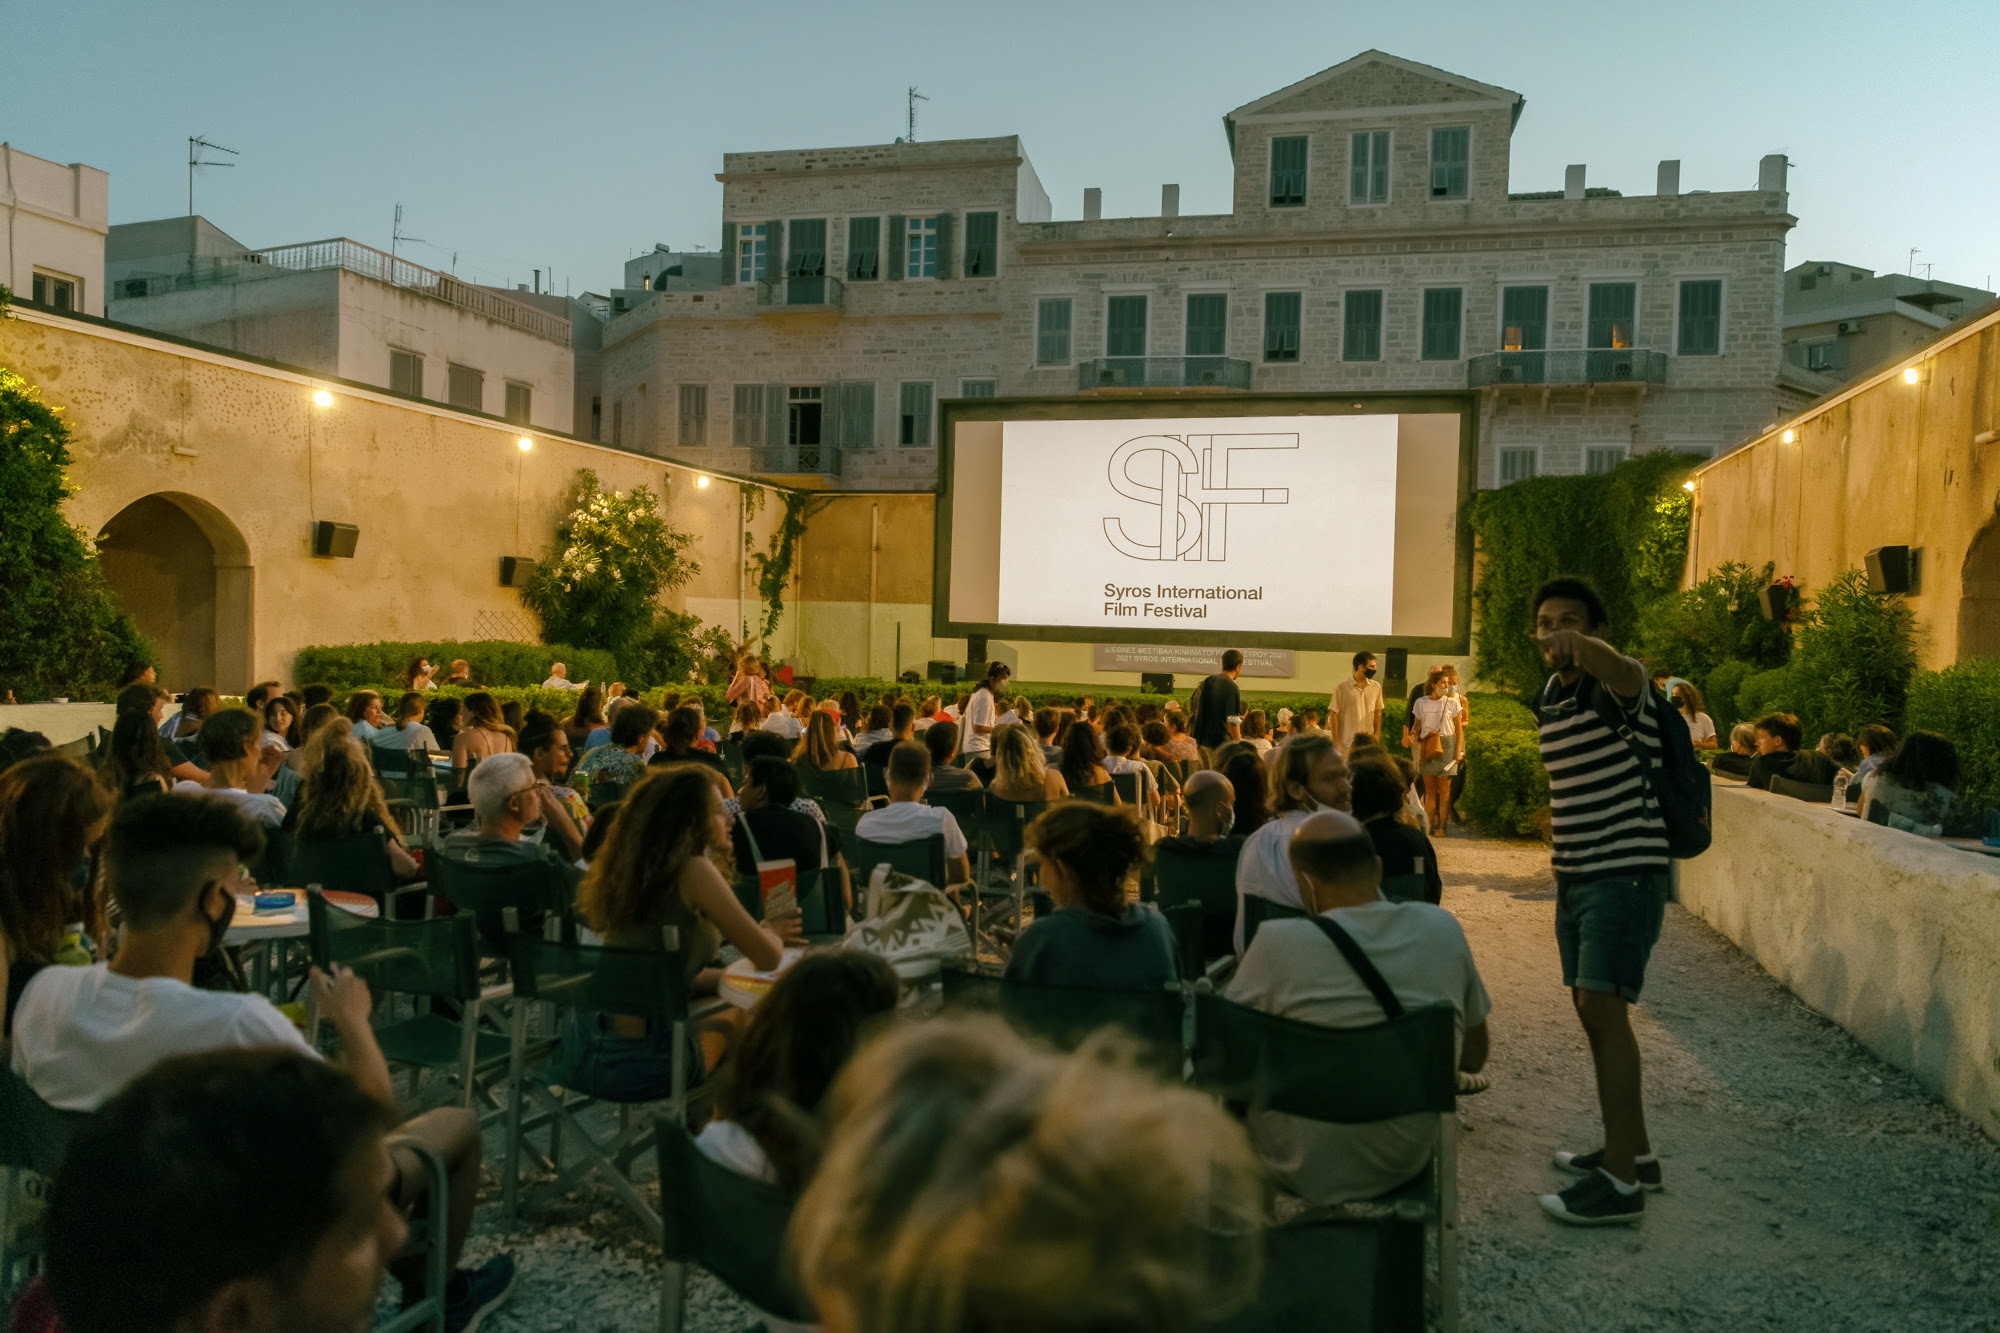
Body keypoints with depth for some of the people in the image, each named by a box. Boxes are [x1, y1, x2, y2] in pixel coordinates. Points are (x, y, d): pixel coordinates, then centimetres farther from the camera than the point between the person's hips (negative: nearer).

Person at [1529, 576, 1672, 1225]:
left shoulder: (1614, 683, -15)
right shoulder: (1549, 696, 11)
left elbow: (1626, 675, -42)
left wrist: (1581, 645, -63)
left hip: (1625, 872, -9)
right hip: (1576, 874, 9)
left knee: (1602, 1007, -14)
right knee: (1591, 1008, 14)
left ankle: (1619, 1180, -10)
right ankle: (1633, 1148, 28)